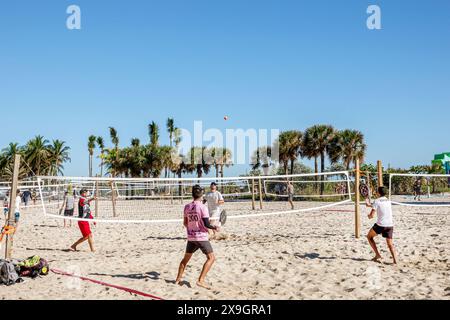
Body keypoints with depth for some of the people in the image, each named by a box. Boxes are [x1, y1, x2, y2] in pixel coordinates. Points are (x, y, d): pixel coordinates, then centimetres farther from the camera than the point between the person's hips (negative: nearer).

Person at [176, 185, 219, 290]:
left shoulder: (187, 207, 3)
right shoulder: (203, 207, -13)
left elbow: (185, 223, 11)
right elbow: (206, 224, -16)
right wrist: (215, 227, 2)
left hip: (191, 237, 6)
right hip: (201, 237, -6)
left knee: (186, 259, 20)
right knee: (211, 258, 2)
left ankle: (178, 279, 25)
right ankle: (201, 280, -7)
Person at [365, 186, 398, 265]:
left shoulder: (377, 201, -6)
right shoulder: (388, 201, 14)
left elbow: (372, 215, -9)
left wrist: (369, 216, 13)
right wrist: (370, 205, 43)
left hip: (380, 225, -5)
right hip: (390, 225, 5)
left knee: (369, 237, 18)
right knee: (390, 244, 12)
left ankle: (378, 255, 11)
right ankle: (395, 260, -8)